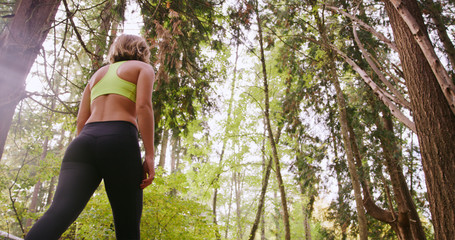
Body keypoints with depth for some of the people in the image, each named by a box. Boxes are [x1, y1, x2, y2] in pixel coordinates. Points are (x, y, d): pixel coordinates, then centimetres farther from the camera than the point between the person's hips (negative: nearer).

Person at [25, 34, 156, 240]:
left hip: (84, 140, 5)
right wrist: (149, 155, -8)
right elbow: (143, 106, -4)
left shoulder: (98, 74, 31)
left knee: (59, 212, -14)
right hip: (119, 140, -4)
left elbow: (81, 120, 21)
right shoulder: (143, 68, 16)